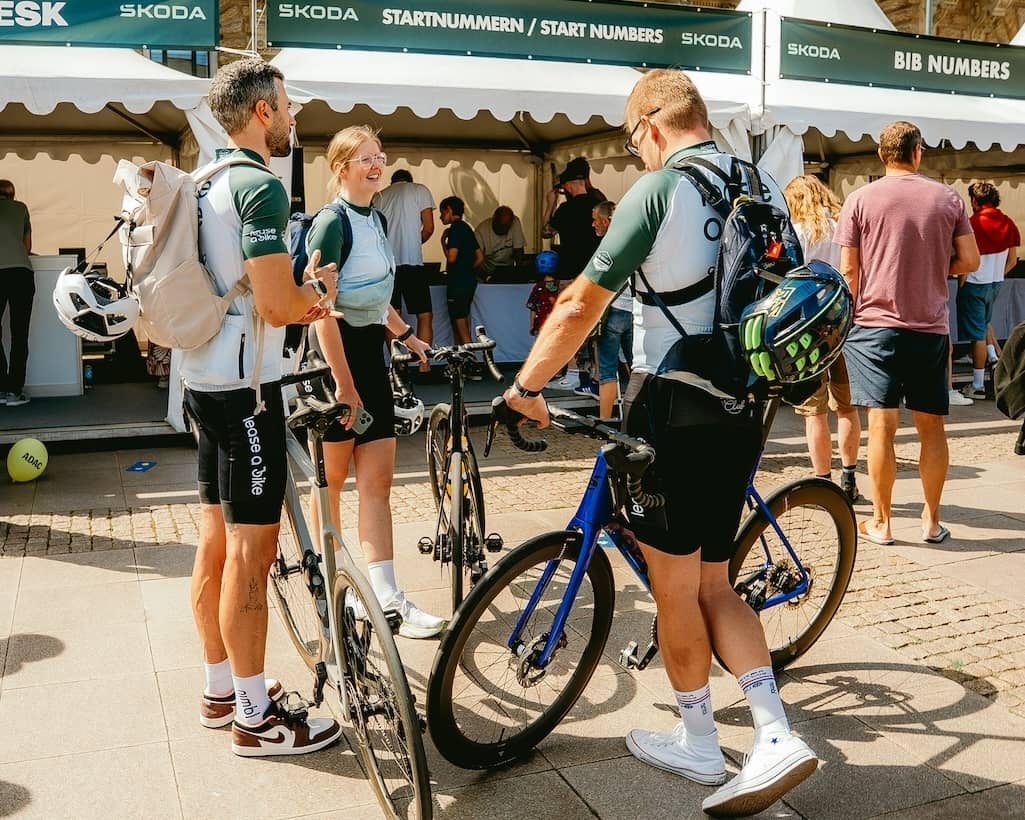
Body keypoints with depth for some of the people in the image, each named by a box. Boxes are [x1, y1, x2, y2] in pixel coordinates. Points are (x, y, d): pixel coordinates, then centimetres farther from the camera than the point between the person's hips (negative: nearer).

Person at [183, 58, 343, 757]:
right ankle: (257, 719, 7)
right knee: (251, 551, -3)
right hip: (245, 384, -10)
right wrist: (318, 287, -1)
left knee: (217, 542, 15)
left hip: (204, 377, 10)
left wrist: (299, 301, 12)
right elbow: (279, 306, -22)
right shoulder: (261, 186, -16)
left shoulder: (207, 180, 15)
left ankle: (221, 688, 28)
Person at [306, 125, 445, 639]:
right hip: (336, 355, -7)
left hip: (371, 352, 8)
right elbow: (322, 309, -19)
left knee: (377, 480, 1)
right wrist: (344, 385, -22)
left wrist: (407, 336, 19)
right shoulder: (333, 222, -13)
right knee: (330, 479, 7)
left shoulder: (375, 220, 13)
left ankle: (384, 594, 1)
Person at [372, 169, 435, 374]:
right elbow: (428, 228, 1)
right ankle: (424, 365, -5)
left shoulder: (379, 197, 17)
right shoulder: (420, 190, 7)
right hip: (411, 262, -4)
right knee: (425, 315, 1)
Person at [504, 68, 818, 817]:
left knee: (675, 588, 9)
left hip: (674, 407, -7)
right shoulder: (764, 188, 9)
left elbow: (580, 306, -13)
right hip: (743, 408, 7)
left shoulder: (658, 189, -12)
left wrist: (526, 387, -2)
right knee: (714, 585, 17)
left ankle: (698, 744, 24)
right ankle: (777, 737, 10)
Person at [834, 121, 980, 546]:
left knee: (882, 426, 0)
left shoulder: (860, 199, -3)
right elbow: (969, 261, 3)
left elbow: (848, 269, -3)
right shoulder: (948, 198, 2)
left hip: (875, 325, -1)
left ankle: (881, 522, 7)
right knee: (931, 426, 11)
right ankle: (932, 521, 18)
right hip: (931, 328, 2)